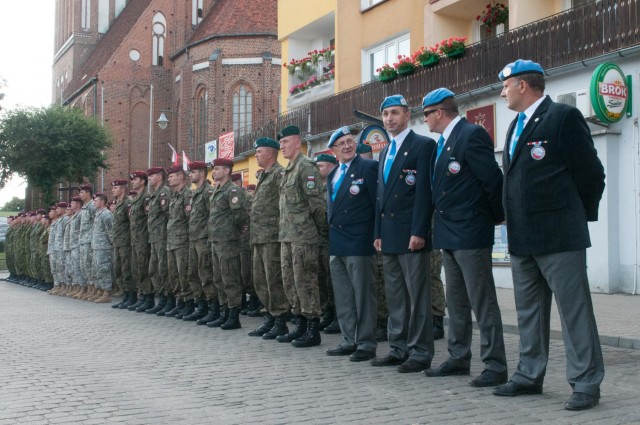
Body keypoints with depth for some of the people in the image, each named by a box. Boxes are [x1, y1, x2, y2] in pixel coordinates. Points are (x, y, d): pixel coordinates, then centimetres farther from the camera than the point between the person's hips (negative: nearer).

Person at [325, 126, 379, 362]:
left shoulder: (368, 167, -7)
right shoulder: (333, 175, 16)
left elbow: (379, 203, -11)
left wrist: (378, 236, -13)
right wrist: (332, 232, 13)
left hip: (359, 243, -8)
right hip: (337, 244, 8)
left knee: (363, 295, -2)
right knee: (343, 297, 13)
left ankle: (366, 344, 6)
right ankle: (349, 341, 22)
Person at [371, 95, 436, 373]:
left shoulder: (423, 145, -5)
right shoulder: (385, 151, 20)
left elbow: (423, 191, -13)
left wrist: (418, 232, -19)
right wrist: (378, 233, 13)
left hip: (411, 234, -8)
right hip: (388, 235, 8)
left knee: (417, 295, -3)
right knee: (395, 296, 12)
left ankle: (420, 353, 3)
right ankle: (399, 349, 19)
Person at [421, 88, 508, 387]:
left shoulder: (472, 135, -14)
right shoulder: (443, 141, 15)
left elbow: (494, 180, -18)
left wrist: (497, 217, -7)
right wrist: (441, 226, 13)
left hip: (470, 234, -10)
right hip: (449, 236, 10)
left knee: (483, 302, -4)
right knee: (456, 303, 16)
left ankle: (495, 367, 2)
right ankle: (458, 359, 26)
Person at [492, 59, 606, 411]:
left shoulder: (563, 117, -9)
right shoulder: (517, 125, 17)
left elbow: (591, 173, -9)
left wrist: (580, 215, 1)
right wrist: (514, 221, 14)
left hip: (559, 235, -9)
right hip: (523, 237, 9)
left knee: (574, 310, -2)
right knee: (528, 312, 15)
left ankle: (586, 383, 5)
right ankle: (529, 375, 25)